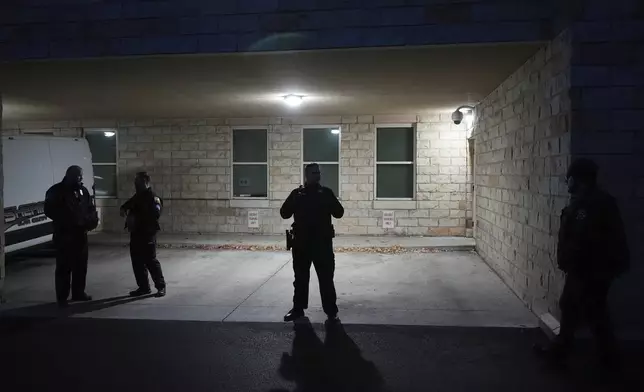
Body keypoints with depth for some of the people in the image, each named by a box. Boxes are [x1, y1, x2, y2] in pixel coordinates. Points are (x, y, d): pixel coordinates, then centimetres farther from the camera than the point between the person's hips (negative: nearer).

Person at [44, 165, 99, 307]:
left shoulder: (82, 190, 11)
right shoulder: (56, 191, -5)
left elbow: (90, 208, 15)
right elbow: (50, 211, -12)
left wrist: (92, 219, -6)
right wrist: (68, 221, -21)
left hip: (80, 234, 6)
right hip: (64, 235, -6)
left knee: (81, 265, 12)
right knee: (64, 267, -5)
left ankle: (78, 293, 23)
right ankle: (62, 297, 2)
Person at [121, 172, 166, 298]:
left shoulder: (153, 197, -13)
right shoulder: (137, 196, 14)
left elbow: (155, 214, -26)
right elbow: (128, 204, 29)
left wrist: (136, 218, -24)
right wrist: (124, 209, 5)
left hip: (147, 235, -8)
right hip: (136, 234, 9)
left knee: (151, 261, -4)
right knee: (137, 262, 11)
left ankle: (161, 286, 8)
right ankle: (143, 287, 20)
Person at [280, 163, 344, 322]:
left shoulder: (326, 193, 3)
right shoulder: (297, 193, 5)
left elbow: (339, 213, -2)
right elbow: (284, 213, -1)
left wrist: (329, 202, -19)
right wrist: (295, 201, -16)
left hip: (322, 242, -1)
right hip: (301, 242, 1)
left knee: (326, 278, 1)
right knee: (300, 277, 11)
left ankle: (331, 311, 9)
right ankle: (298, 308, 23)